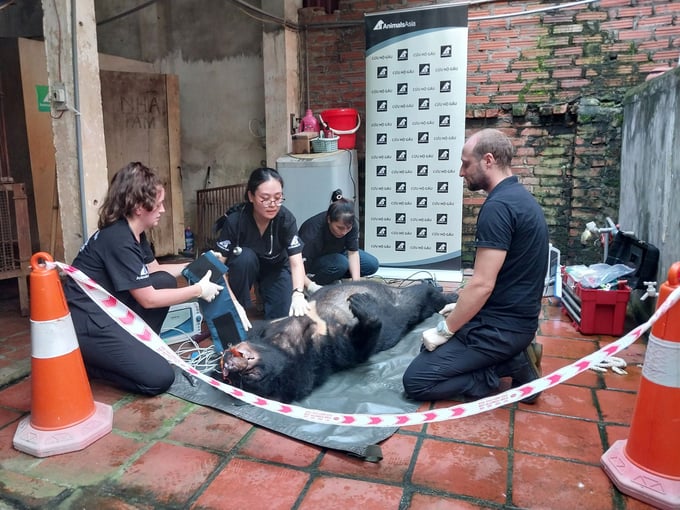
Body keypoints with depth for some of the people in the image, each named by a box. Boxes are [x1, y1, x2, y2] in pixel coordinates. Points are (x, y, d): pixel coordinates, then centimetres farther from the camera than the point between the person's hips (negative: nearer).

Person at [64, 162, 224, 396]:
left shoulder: (133, 232, 6)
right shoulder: (119, 239, -22)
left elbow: (155, 271, 20)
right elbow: (148, 299, -18)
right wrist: (199, 290, -10)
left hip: (105, 311, 10)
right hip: (86, 323, -10)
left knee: (165, 281, 4)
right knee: (160, 377, -14)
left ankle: (137, 349, 10)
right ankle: (84, 363, 1)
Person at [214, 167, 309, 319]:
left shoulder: (286, 218, -26)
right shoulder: (235, 220, -29)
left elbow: (296, 262, -31)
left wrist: (298, 294, -49)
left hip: (276, 268, 1)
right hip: (244, 267, 0)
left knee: (283, 316, -20)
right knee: (245, 256, -35)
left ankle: (264, 291, 12)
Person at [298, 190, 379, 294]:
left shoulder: (352, 224, -25)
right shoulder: (313, 233, -39)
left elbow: (353, 252, -21)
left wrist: (356, 282, -31)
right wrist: (311, 286, -54)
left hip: (336, 253, 6)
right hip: (313, 260, -6)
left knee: (372, 264, -8)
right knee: (340, 263, -36)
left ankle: (333, 278, 4)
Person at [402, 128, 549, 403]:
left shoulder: (498, 206, -22)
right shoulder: (520, 197, 10)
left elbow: (482, 285, -25)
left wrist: (444, 330, -12)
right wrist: (464, 306, 18)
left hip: (500, 326, -10)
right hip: (513, 317, 10)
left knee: (416, 381, -8)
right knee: (430, 348, 25)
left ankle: (513, 365, -4)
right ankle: (515, 356, 11)